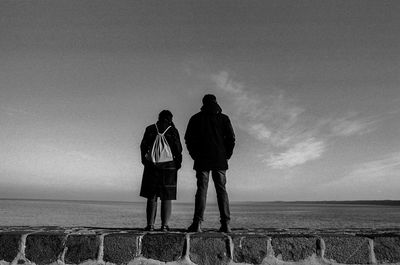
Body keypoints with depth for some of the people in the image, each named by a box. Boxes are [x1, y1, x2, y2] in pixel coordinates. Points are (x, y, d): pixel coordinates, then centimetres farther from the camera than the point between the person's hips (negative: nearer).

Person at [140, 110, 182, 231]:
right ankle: (164, 225, 4)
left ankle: (150, 225, 7)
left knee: (151, 197, 9)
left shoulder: (150, 129, 4)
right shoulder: (173, 131, 0)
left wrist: (145, 160, 12)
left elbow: (143, 146, 3)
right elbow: (178, 150, -2)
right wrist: (177, 163, 8)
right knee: (167, 198, 6)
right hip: (169, 167, -1)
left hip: (152, 167, 1)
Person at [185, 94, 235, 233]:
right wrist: (226, 156, 9)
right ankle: (225, 224, 1)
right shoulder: (224, 118, 8)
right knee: (221, 190, 4)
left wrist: (195, 156, 9)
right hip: (220, 160, 1)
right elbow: (231, 138, 2)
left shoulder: (196, 118, 8)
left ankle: (197, 223, -8)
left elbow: (188, 138, 4)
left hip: (202, 160, 0)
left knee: (201, 189, -1)